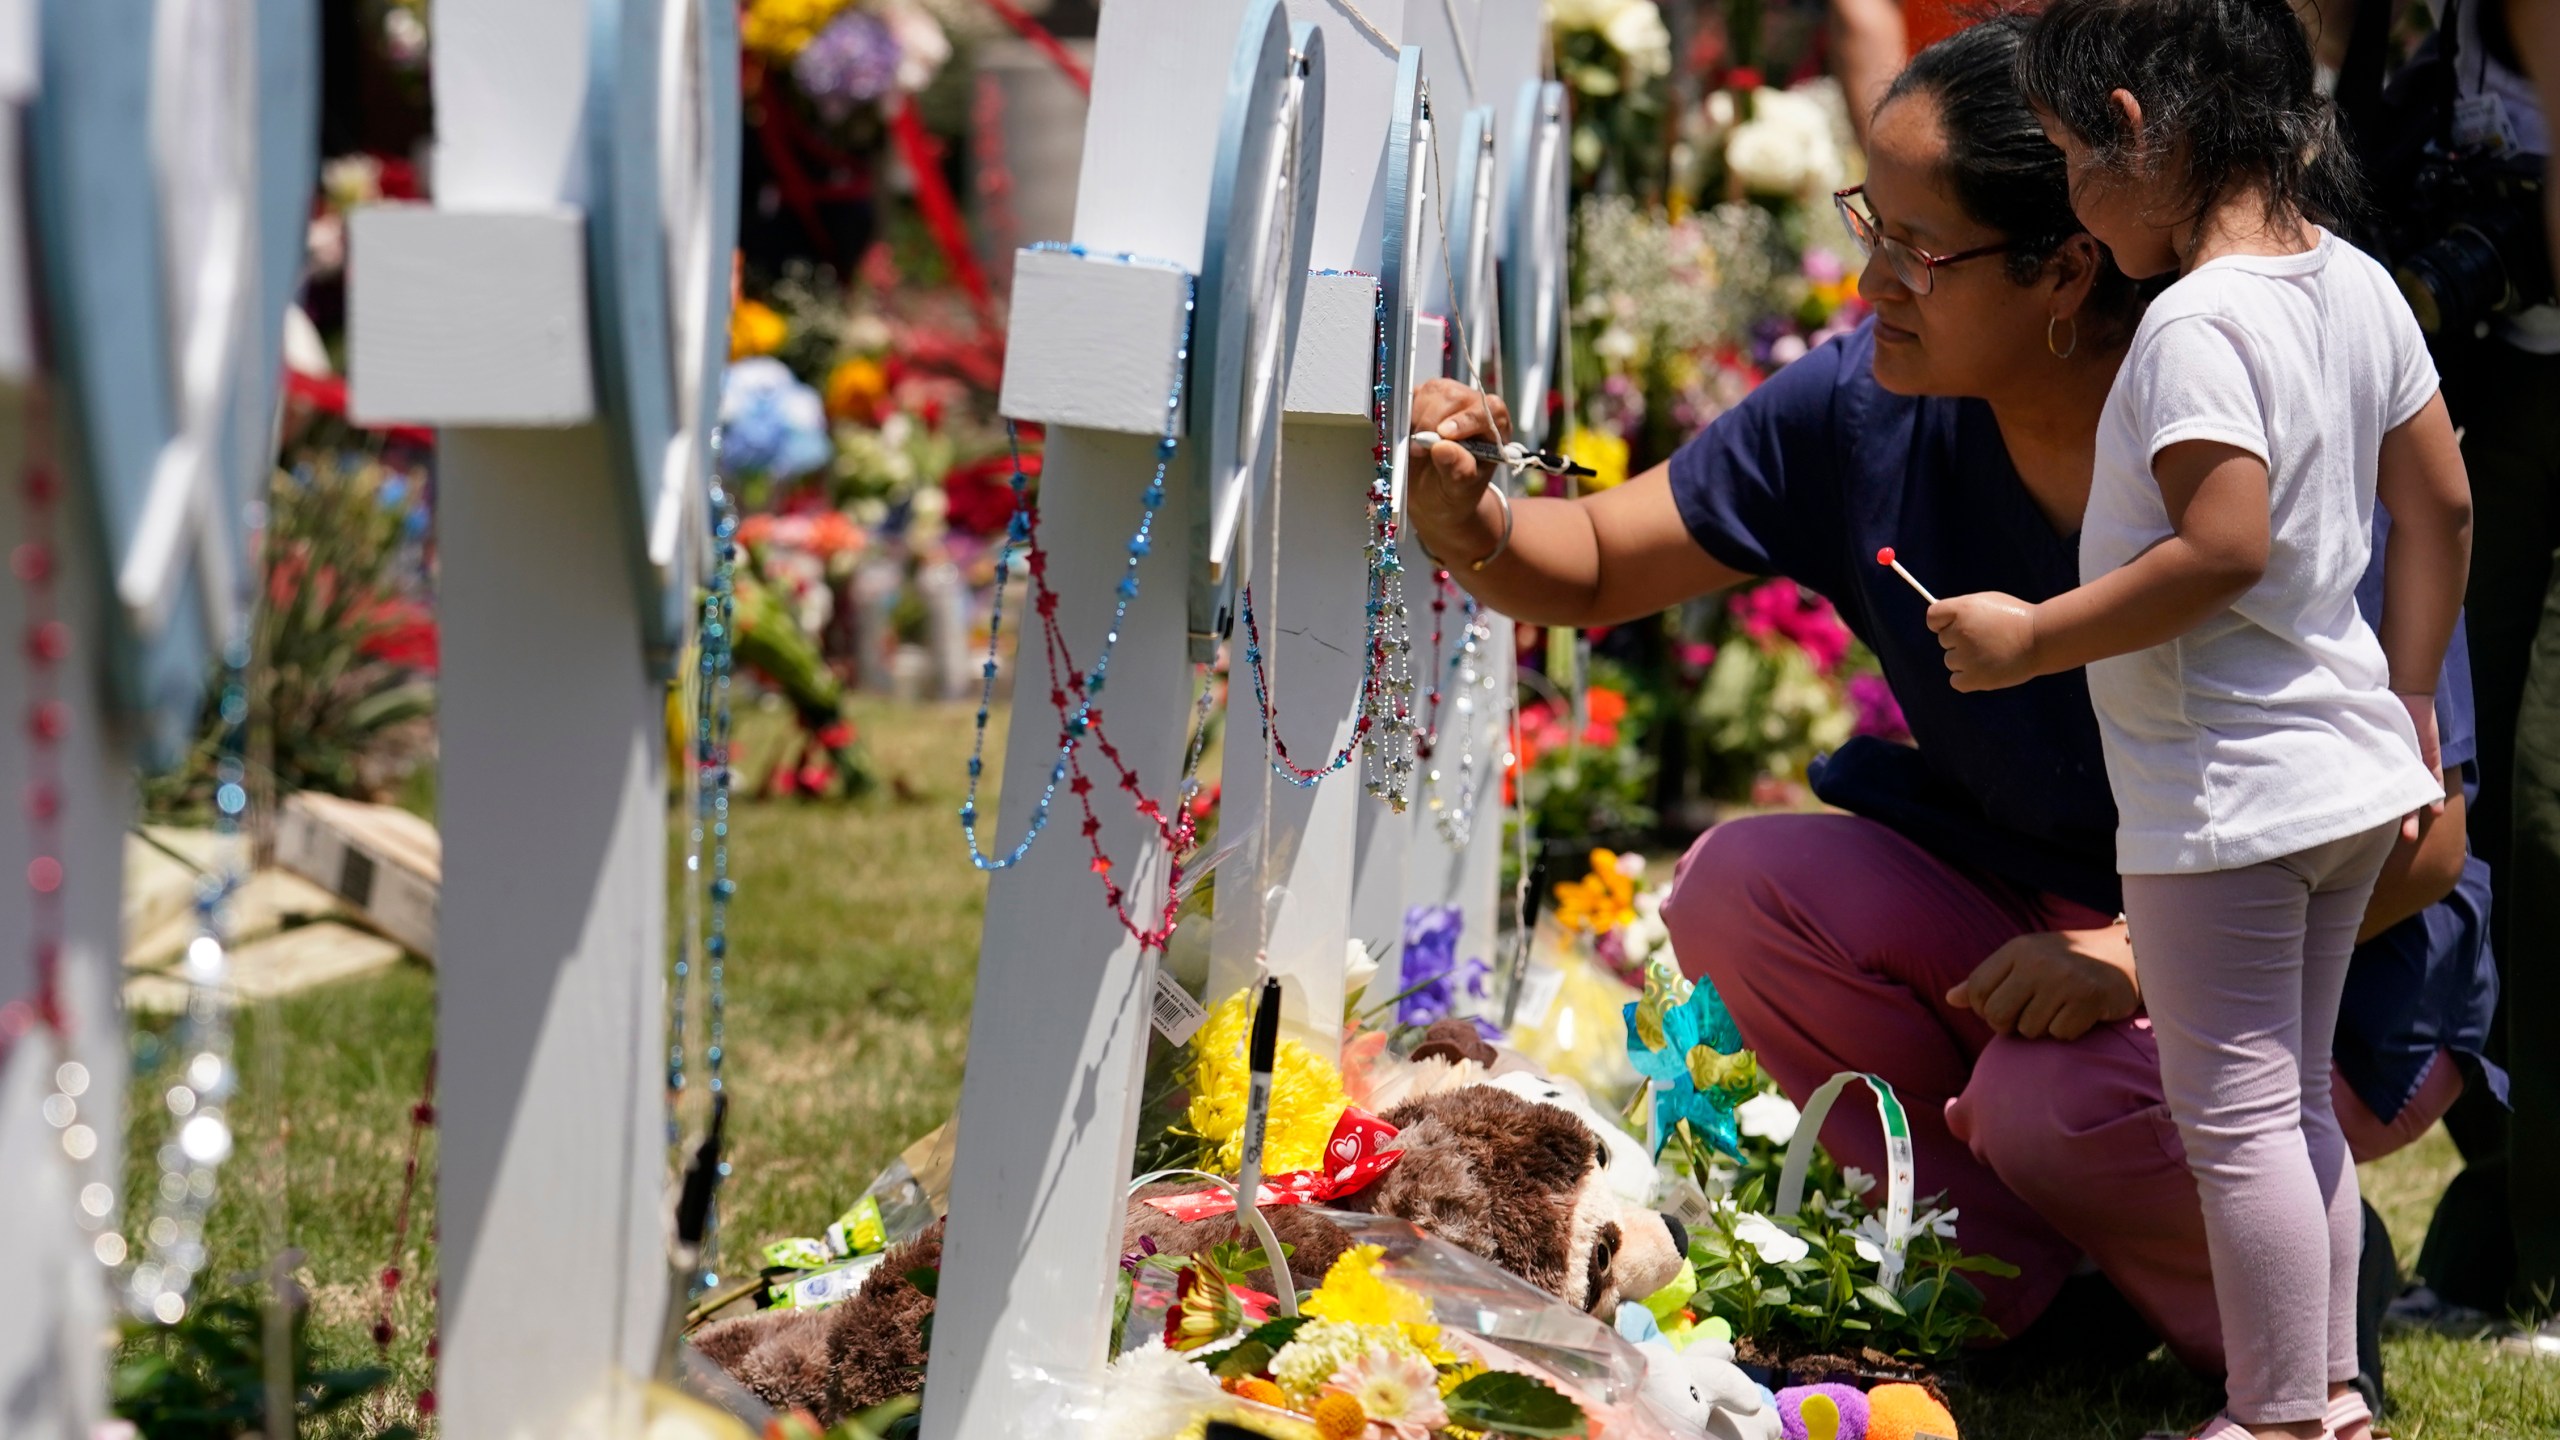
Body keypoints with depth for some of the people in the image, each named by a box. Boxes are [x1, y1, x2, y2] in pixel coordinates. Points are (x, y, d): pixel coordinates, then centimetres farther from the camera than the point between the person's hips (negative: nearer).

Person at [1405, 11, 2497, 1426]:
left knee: (2059, 1102, -33)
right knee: (1741, 887, -16)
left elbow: (2416, 843, -23)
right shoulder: (1868, 407, -11)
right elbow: (1593, 564, -2)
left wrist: (2152, 957, -34)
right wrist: (1470, 525, -25)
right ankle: (2021, 1265, 0)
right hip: (2020, 909, 6)